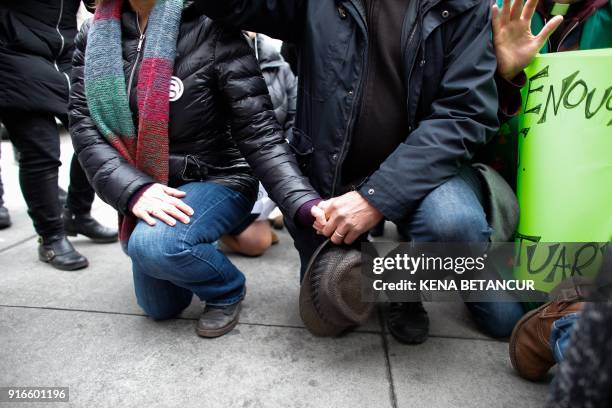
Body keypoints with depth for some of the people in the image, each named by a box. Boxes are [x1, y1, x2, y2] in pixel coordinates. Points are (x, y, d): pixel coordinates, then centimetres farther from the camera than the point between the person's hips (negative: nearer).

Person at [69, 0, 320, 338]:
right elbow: (84, 128, -9)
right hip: (144, 189, 6)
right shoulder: (94, 37, -1)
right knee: (160, 308, 16)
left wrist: (305, 203, -35)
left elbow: (258, 131, -22)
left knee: (154, 244, -35)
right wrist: (133, 189, -27)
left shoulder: (210, 29, -16)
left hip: (219, 178, -5)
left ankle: (228, 290, -4)